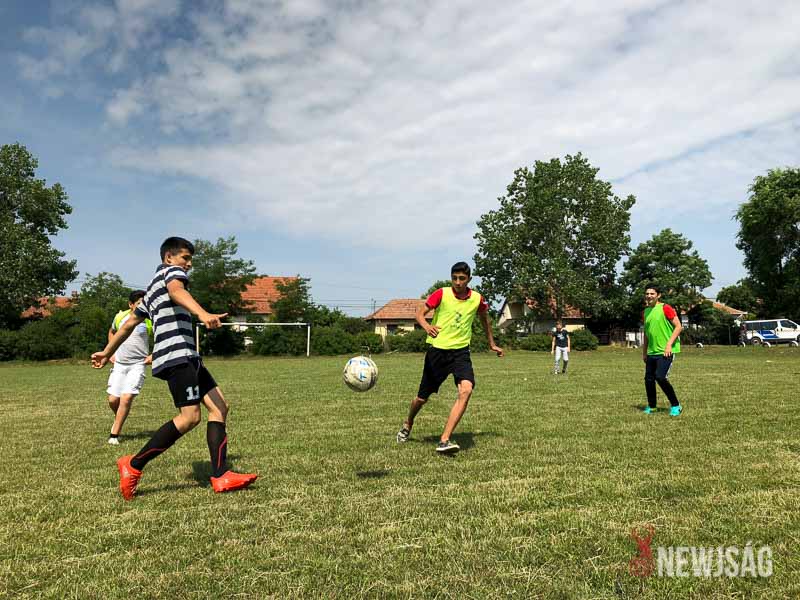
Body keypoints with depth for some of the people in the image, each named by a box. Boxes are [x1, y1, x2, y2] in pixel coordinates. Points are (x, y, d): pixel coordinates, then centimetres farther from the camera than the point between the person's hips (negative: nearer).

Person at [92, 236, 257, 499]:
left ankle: (220, 477, -5)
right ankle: (133, 466, -3)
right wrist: (203, 313, -42)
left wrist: (107, 352, 41)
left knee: (219, 406, 0)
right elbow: (176, 290, -23)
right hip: (177, 356, -10)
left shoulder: (153, 288, 30)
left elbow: (130, 322, 34)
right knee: (190, 416, -15)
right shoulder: (172, 271, 2)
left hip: (186, 357, 10)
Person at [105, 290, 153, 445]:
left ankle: (114, 434, -2)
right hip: (119, 363, 3)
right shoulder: (120, 316, 0)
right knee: (113, 400, 4)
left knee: (126, 398, -15)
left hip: (138, 364, -3)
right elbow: (112, 332, 21)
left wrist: (153, 355, -8)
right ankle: (118, 422, 36)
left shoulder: (149, 321, -9)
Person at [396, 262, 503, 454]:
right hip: (437, 350, -1)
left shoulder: (477, 299, 1)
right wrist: (426, 326, -32)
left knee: (466, 389, -25)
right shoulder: (442, 294, -8)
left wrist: (492, 344, 29)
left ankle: (444, 441, -22)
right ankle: (407, 426, 43)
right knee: (422, 397, 9)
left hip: (461, 351, 1)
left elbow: (484, 319, 20)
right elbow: (420, 312, -10)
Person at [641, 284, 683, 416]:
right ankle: (651, 407, 23)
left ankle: (676, 406, 0)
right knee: (648, 379, 7)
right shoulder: (646, 312, 12)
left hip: (665, 351, -7)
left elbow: (678, 326, -11)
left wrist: (669, 344, -18)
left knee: (660, 377, -17)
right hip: (651, 352, 7)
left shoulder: (665, 308, -8)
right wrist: (644, 352, 19)